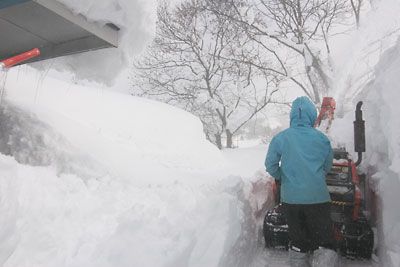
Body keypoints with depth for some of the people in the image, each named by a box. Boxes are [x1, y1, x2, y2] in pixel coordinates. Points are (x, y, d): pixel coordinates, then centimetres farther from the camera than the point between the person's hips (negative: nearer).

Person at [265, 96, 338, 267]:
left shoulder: (280, 138, -6)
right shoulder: (322, 139, -4)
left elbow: (270, 166, -4)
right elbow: (327, 167, 8)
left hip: (290, 198, 2)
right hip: (317, 197, -1)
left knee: (298, 242, 18)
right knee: (325, 244, 10)